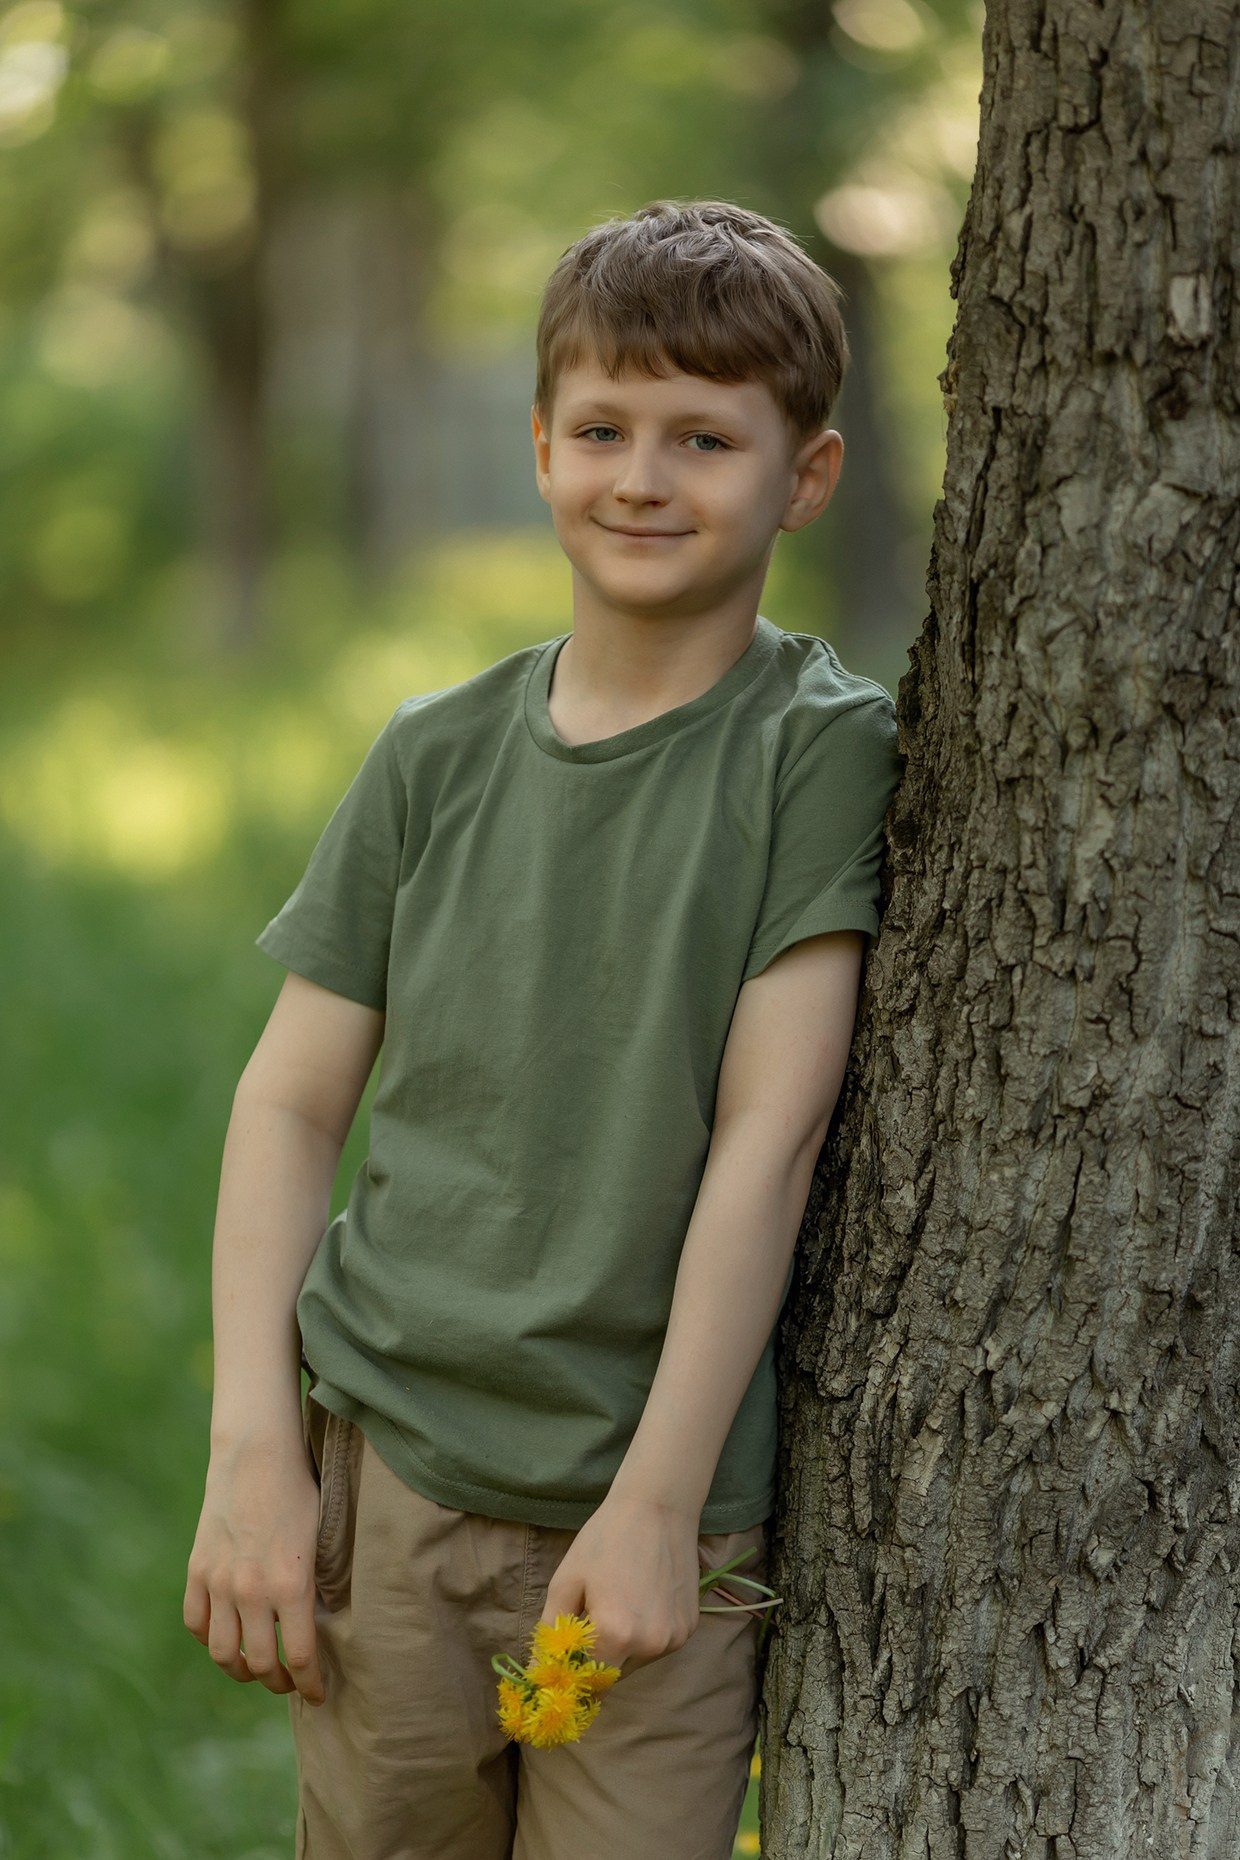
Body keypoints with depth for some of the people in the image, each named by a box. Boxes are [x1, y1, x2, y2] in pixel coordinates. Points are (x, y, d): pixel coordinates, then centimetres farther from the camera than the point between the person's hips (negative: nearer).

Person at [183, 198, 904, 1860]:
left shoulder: (820, 745, -6)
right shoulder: (438, 757, 5)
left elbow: (766, 1134, -11)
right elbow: (292, 1101, 7)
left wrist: (655, 1500, -14)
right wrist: (253, 1454, -2)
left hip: (662, 1524, -3)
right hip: (380, 1476, 3)